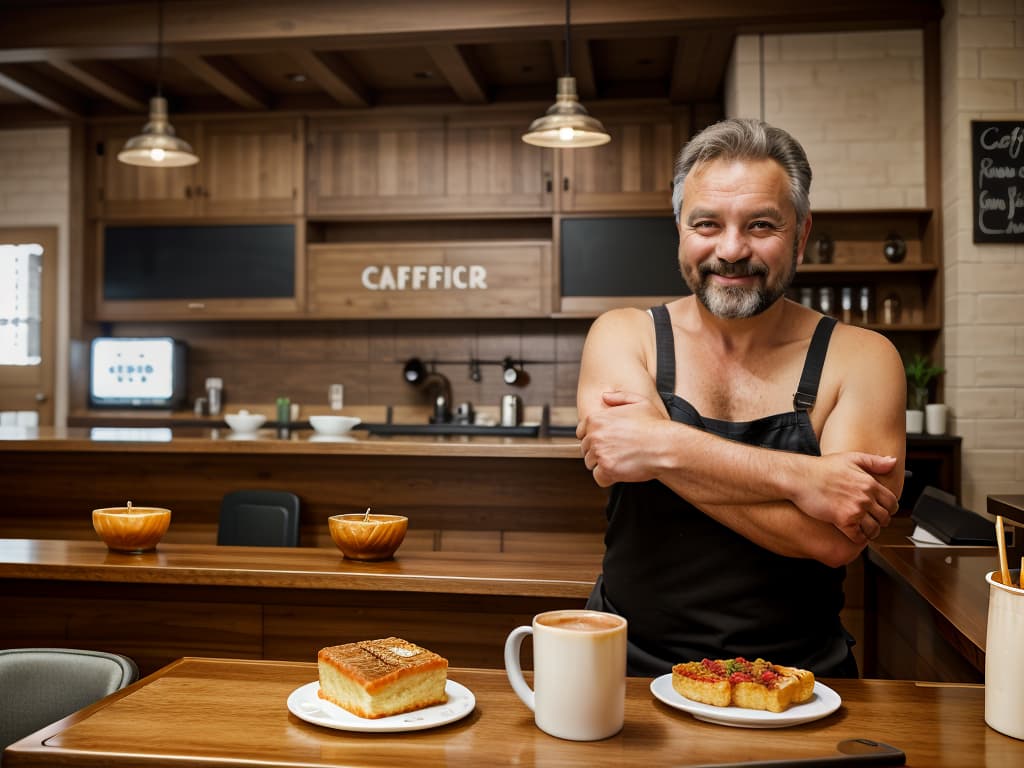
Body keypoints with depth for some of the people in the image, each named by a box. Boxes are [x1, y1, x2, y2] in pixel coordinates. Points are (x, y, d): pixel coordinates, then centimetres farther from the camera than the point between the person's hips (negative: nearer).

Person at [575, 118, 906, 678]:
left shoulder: (859, 358, -1)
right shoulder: (622, 336, 2)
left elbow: (837, 539, -16)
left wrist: (665, 445, -19)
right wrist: (803, 480, -23)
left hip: (795, 675, 1)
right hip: (633, 665, 0)